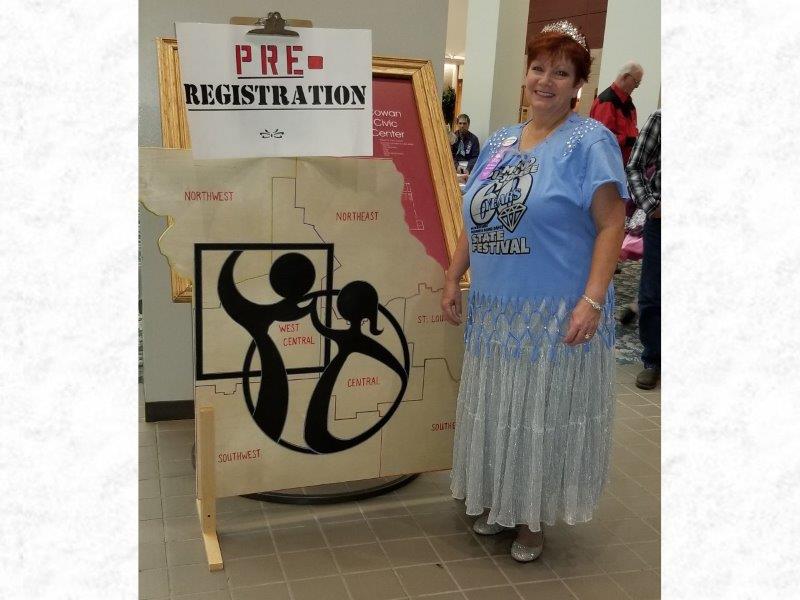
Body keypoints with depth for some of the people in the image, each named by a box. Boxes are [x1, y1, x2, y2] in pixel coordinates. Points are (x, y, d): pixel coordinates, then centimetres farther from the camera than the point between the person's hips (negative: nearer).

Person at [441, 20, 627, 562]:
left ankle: (533, 517, 24)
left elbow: (611, 224, -13)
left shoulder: (590, 141, -7)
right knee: (496, 411, 16)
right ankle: (497, 501, 35)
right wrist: (453, 280, 12)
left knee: (542, 415, 5)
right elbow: (475, 221, 17)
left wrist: (593, 299, -21)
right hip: (495, 312, 6)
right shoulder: (500, 142, 12)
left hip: (557, 315, -6)